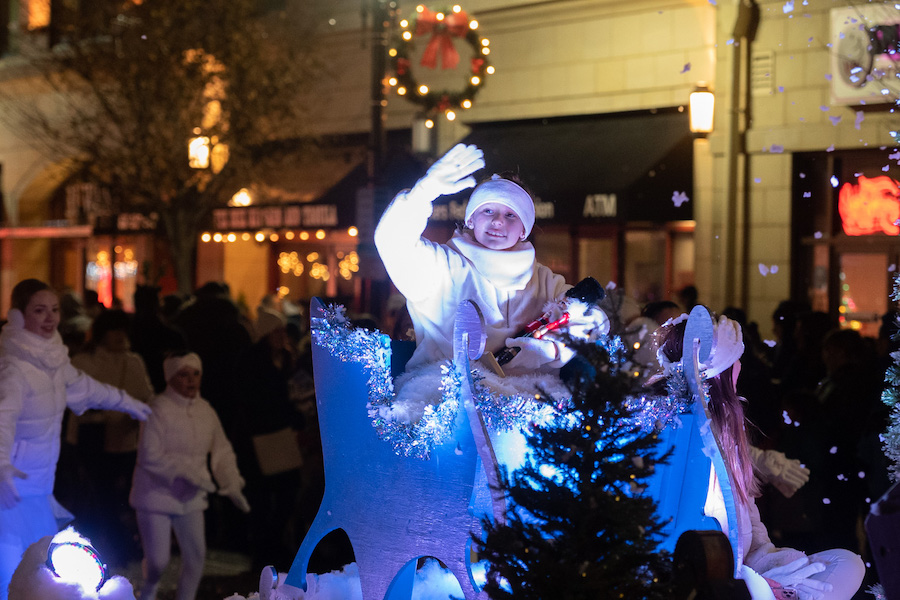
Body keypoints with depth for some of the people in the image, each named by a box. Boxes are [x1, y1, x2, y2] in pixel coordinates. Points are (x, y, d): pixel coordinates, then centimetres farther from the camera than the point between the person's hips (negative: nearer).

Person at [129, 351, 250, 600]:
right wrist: (190, 472, -24)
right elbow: (150, 457, -22)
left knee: (196, 555, 3)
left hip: (189, 496, 6)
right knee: (157, 560, -3)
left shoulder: (205, 410, 2)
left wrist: (232, 485, -4)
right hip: (156, 493, -6)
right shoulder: (158, 409, -18)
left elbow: (222, 450, 9)